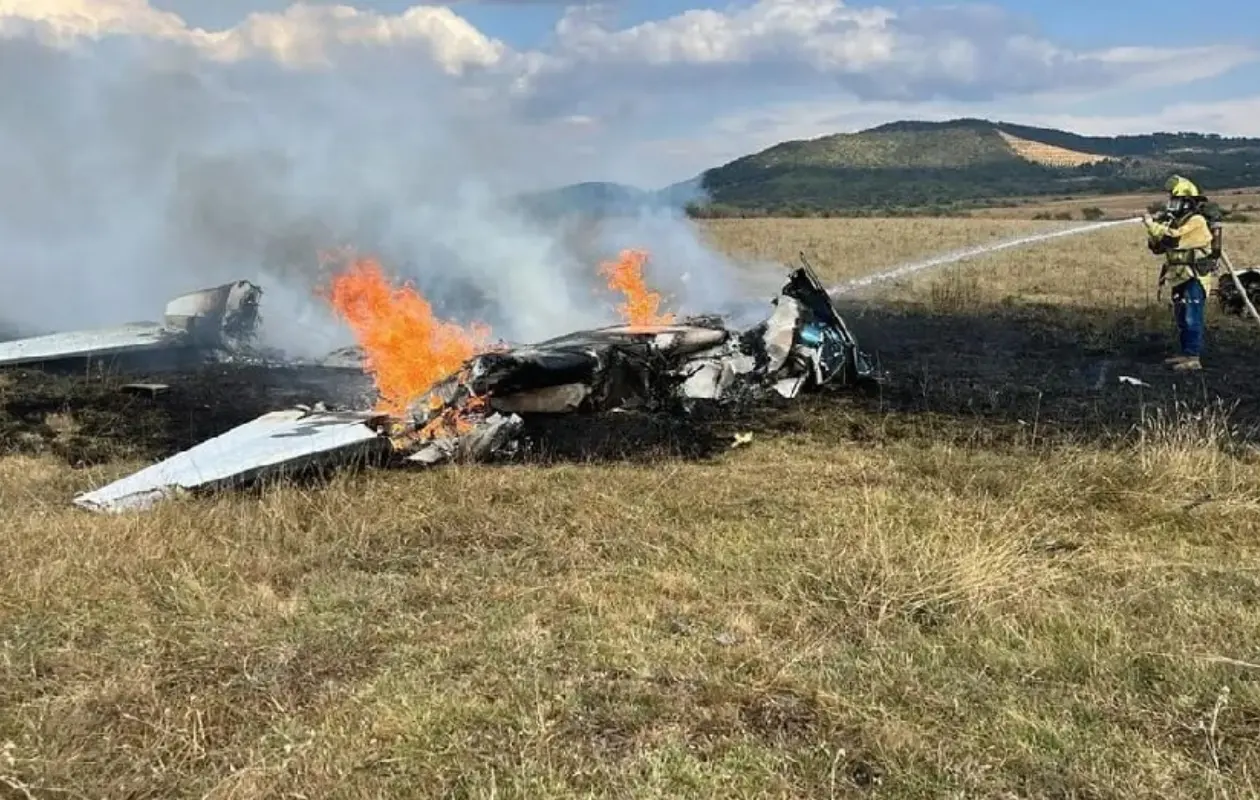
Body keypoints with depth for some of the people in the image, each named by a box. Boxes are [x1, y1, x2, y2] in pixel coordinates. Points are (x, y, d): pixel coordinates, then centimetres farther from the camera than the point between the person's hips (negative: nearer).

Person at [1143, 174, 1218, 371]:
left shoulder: (1196, 221, -15)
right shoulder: (1176, 221, 12)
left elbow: (1171, 239, -27)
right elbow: (1157, 248, 13)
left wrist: (1151, 224, -19)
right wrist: (1155, 227, -4)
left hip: (1195, 279, -9)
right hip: (1180, 277, 9)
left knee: (1193, 318, -10)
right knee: (1181, 318, 14)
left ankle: (1193, 358, -9)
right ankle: (1185, 353, 23)